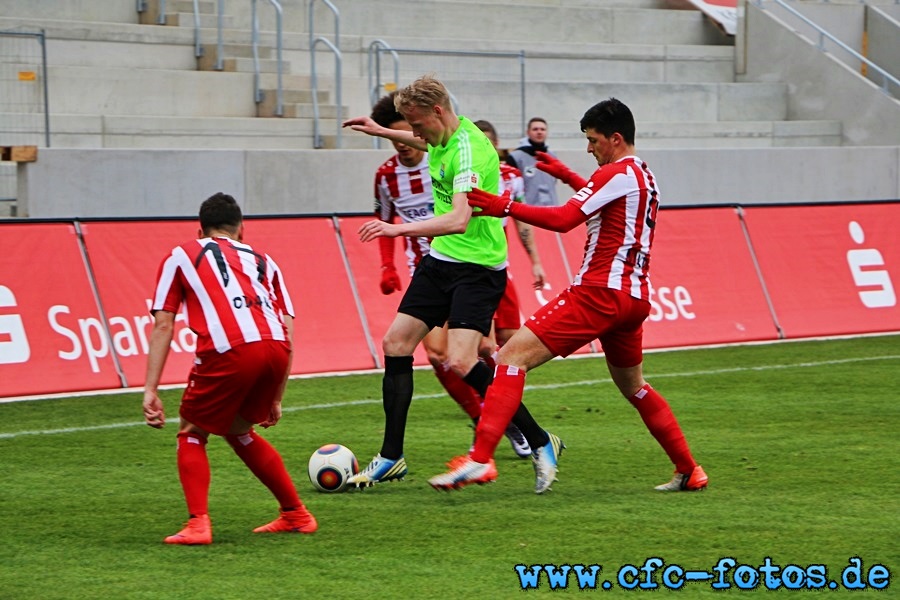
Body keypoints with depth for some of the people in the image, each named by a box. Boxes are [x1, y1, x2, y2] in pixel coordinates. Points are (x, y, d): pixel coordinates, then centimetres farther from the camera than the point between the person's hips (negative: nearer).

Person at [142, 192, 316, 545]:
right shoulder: (263, 261, 31)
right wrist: (275, 399, 27)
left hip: (228, 351, -4)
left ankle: (198, 525, 0)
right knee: (238, 431, 29)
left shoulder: (181, 256, 23)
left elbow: (163, 325, 12)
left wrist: (151, 390, 8)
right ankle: (296, 515, 32)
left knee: (192, 434, 19)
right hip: (275, 349, 4)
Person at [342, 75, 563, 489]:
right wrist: (381, 132, 34)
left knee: (460, 362, -21)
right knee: (395, 343, 6)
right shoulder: (443, 137, 5)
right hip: (441, 258, 10)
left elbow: (459, 219, -36)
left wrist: (398, 229, -40)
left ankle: (540, 443, -7)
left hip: (478, 267, -10)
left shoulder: (469, 151, -24)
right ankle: (391, 458, 14)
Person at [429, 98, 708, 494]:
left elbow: (564, 219, -18)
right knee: (633, 387, 27)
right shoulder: (644, 176, 19)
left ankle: (480, 458, -28)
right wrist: (567, 176, 38)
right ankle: (689, 471, 29)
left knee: (513, 355, -15)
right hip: (634, 298, 10)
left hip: (599, 292, -10)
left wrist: (504, 207, -16)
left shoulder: (617, 173, -8)